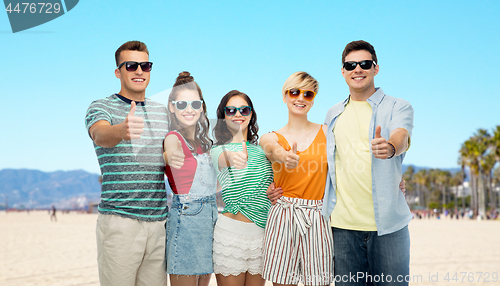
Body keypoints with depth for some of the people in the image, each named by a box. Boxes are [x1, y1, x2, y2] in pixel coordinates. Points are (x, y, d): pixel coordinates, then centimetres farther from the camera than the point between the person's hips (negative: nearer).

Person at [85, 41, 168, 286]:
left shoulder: (163, 112, 16)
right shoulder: (101, 107, 1)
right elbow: (100, 135, -23)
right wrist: (121, 130, -45)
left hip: (159, 220, 4)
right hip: (120, 220, -4)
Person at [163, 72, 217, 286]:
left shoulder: (203, 141, 15)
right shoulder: (174, 137, -6)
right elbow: (170, 153, -28)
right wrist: (170, 157, -46)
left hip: (210, 217, 8)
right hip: (186, 217, -8)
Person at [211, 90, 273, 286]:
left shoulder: (260, 150, 13)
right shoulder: (219, 150, -3)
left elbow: (271, 183, 21)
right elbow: (223, 159, -28)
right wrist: (233, 158, -51)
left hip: (262, 232, 5)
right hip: (232, 231, -5)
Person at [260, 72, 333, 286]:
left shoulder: (326, 132, 7)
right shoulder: (271, 138, 7)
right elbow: (274, 149, -16)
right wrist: (284, 157, -40)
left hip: (317, 218, 0)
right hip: (282, 218, 0)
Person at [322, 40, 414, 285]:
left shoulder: (398, 107, 3)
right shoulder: (333, 115, 15)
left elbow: (401, 137, -19)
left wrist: (389, 147, -43)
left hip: (387, 223, -3)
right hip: (343, 224, 3)